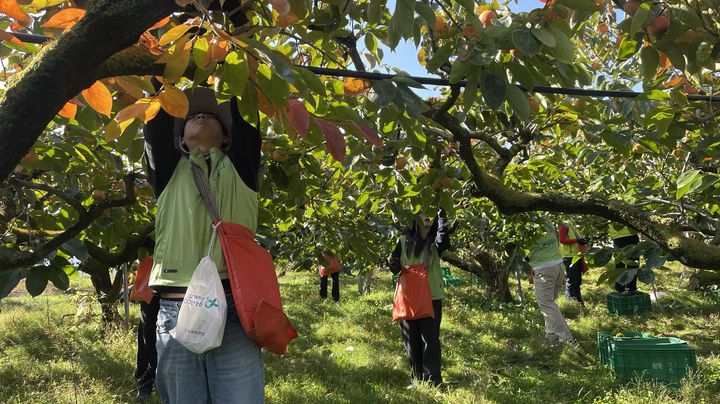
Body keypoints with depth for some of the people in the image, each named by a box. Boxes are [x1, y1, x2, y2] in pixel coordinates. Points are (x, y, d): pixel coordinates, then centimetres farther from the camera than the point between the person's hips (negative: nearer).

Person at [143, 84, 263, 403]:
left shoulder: (239, 166, 16)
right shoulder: (170, 170, 18)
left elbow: (243, 112, 11)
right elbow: (156, 121, 11)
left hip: (234, 309, -1)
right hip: (175, 312, 1)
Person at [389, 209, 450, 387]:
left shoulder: (435, 241, 1)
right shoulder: (404, 240, 5)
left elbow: (444, 241, -24)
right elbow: (394, 266, 7)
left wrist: (441, 214, -28)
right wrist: (395, 265, -17)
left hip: (431, 298, -2)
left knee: (430, 339, -3)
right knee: (411, 340, 8)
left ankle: (432, 381, 4)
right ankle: (417, 378, 21)